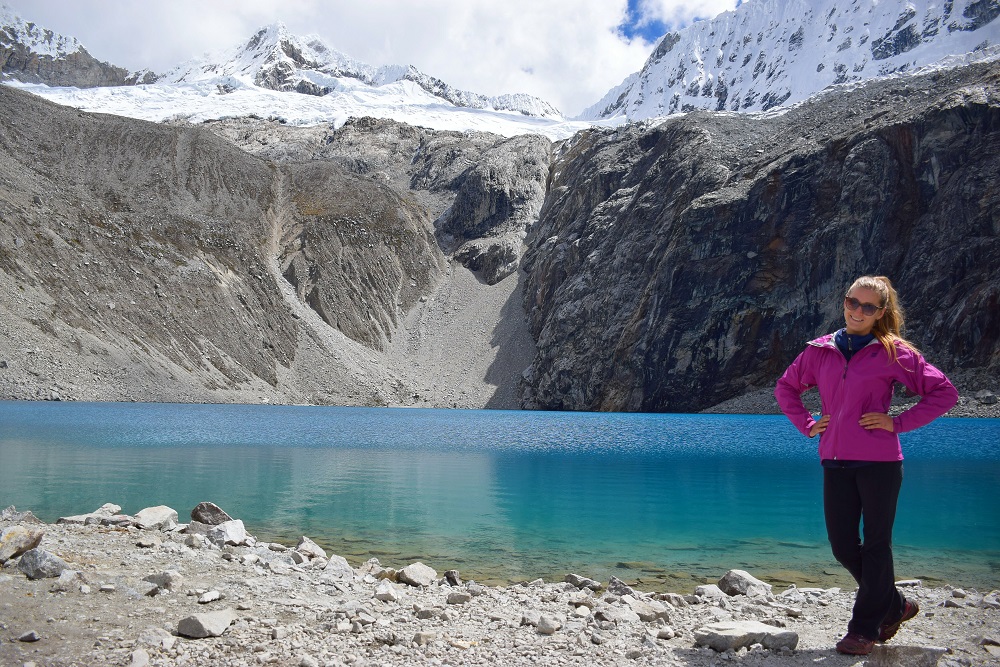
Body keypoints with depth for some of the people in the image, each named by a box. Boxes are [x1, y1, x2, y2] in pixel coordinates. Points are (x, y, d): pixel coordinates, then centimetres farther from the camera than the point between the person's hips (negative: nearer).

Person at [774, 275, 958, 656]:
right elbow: (786, 388, 22)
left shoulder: (893, 352, -2)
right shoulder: (820, 351, 8)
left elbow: (944, 393, -1)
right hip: (835, 461, 4)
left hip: (879, 460, -4)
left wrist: (898, 423, -7)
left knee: (875, 544, 4)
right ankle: (895, 606, 31)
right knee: (843, 545, 8)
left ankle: (865, 628, 16)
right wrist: (807, 425, 10)